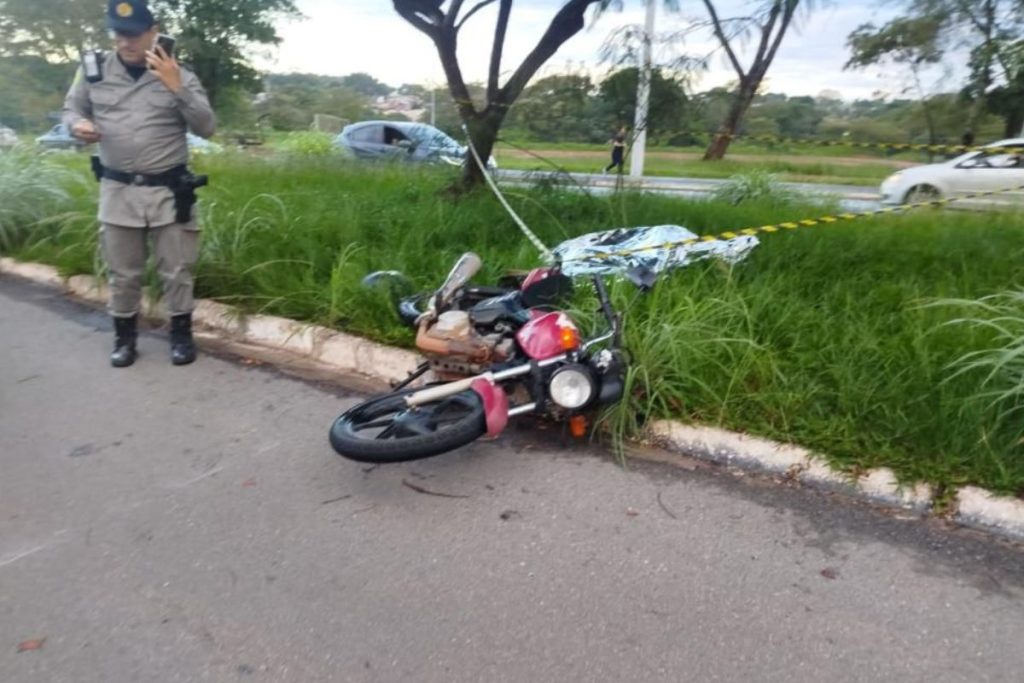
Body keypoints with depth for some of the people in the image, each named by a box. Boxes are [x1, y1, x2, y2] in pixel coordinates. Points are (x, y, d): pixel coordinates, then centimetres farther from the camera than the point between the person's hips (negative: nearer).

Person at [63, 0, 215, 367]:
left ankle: (181, 333, 22)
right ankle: (124, 336, 26)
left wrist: (176, 88, -20)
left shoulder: (177, 74, -2)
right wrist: (77, 124, -9)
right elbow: (71, 108, 15)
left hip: (168, 191, -2)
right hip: (117, 191, 2)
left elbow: (206, 128, -9)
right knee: (122, 273, 10)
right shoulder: (94, 68, 3)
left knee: (176, 270, 6)